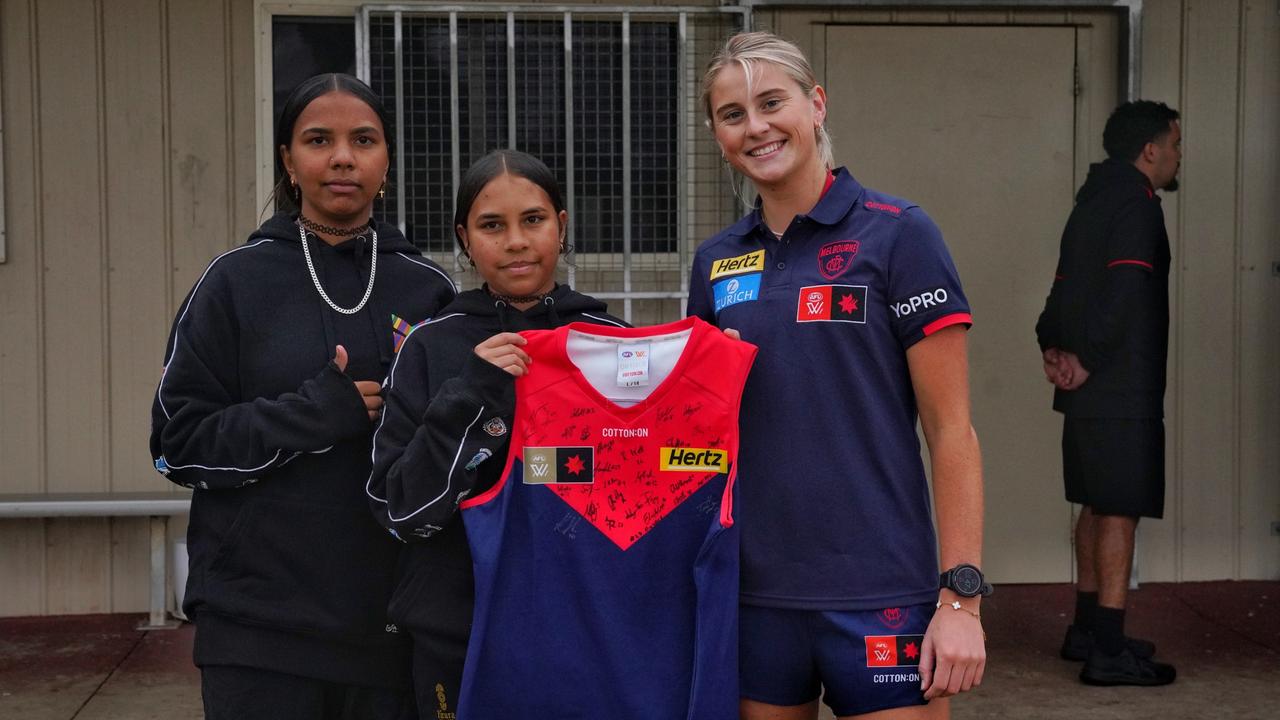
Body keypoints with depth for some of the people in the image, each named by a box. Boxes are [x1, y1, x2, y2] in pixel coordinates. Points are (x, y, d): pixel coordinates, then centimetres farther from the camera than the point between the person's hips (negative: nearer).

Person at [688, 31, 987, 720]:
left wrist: (961, 595, -12)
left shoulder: (897, 233, -5)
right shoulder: (715, 262, 8)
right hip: (754, 590, 5)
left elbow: (951, 429, -7)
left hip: (879, 596, -4)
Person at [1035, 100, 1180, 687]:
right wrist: (1088, 361, -15)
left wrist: (1054, 347, 2)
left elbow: (1067, 284, 14)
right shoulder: (1135, 203, -13)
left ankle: (1088, 630, 25)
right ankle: (1108, 651, -4)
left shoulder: (1095, 199, 17)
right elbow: (1124, 293, -23)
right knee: (1120, 513, -6)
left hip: (1090, 393, 10)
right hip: (1122, 393, -10)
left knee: (1097, 508, 16)